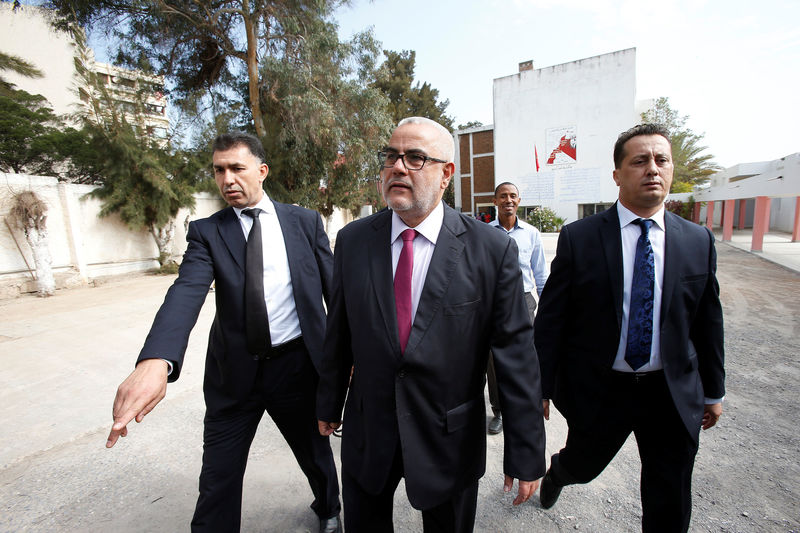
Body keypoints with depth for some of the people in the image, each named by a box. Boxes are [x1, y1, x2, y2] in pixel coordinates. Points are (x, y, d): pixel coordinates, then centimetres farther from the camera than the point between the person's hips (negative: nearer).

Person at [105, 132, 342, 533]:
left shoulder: (305, 222, -1)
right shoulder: (207, 232, -1)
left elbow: (333, 287, -1)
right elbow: (186, 293, -18)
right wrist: (154, 361, -36)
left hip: (297, 365, 1)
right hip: (234, 373, 0)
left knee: (315, 453, 22)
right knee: (219, 478, 14)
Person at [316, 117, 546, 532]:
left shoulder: (492, 249, -14)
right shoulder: (352, 240, -6)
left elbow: (516, 352, -11)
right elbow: (338, 331, 1)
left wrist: (526, 455, -6)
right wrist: (329, 405, 11)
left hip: (449, 443, -1)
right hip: (366, 434, 3)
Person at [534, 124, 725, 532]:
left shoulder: (698, 241, -1)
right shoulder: (578, 238, -12)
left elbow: (708, 321, 7)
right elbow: (550, 319, -11)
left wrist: (713, 391, 13)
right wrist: (541, 388, -9)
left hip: (673, 394, 3)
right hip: (597, 388, -2)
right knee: (581, 466, 21)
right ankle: (556, 473, 56)